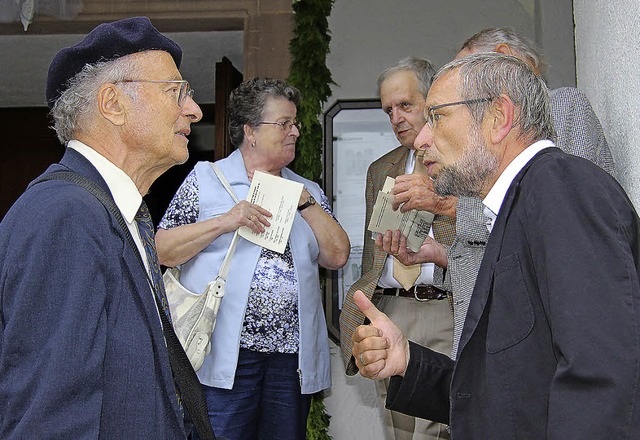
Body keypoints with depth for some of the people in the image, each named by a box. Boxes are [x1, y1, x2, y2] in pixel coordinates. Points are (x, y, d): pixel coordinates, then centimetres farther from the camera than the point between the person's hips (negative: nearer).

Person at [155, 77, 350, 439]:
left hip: (292, 356, 4)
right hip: (224, 355, -4)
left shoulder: (307, 190, 15)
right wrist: (224, 222, -13)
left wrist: (305, 202, -2)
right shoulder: (207, 178, 3)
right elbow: (163, 251, -3)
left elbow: (337, 256, 6)